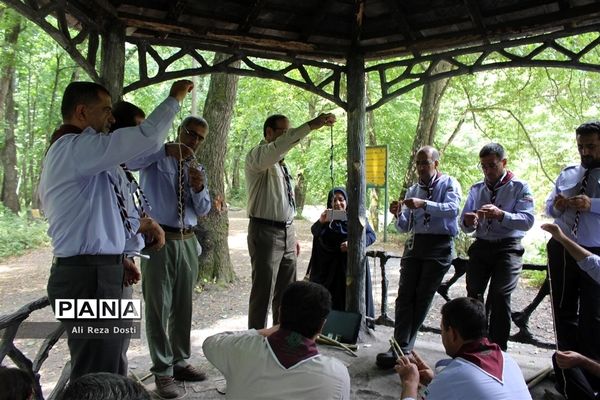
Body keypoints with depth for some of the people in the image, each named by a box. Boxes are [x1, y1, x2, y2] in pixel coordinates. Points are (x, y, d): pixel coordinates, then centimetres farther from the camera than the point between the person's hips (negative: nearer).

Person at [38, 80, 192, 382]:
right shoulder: (78, 147, -14)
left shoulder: (70, 151, 18)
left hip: (90, 273, 11)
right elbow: (147, 138, -23)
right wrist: (174, 98, -8)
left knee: (99, 373, 21)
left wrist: (138, 224, 17)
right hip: (89, 277, -11)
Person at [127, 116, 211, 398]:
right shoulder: (156, 157, 1)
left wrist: (199, 188, -11)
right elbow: (128, 160, -21)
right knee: (158, 308, -1)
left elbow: (204, 210, 9)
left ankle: (180, 362, 26)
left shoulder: (197, 168, 15)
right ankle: (162, 372, 9)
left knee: (183, 306, 12)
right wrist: (166, 150, -27)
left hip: (187, 241, 5)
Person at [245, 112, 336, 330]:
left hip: (287, 232, 8)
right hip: (265, 232, -8)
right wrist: (311, 125, -36)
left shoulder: (281, 163, 18)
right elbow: (279, 145, -32)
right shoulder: (257, 155, -8)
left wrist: (293, 235, 18)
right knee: (263, 293, -2)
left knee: (286, 292, 15)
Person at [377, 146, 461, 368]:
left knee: (423, 297, 1)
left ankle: (403, 347, 11)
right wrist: (398, 215, -10)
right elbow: (404, 227, 12)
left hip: (440, 246, -4)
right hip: (415, 243, 4)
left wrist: (424, 204, -33)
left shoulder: (449, 184, 3)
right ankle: (402, 347, -6)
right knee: (405, 295, -7)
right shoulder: (412, 190, 16)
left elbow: (452, 208, -19)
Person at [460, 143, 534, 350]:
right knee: (473, 296, 5)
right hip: (481, 247, 4)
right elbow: (465, 226, 9)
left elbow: (527, 220, -15)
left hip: (508, 248, -4)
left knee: (500, 297, -13)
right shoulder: (476, 189, 11)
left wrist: (501, 215, -31)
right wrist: (468, 222, -15)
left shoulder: (519, 187, -1)